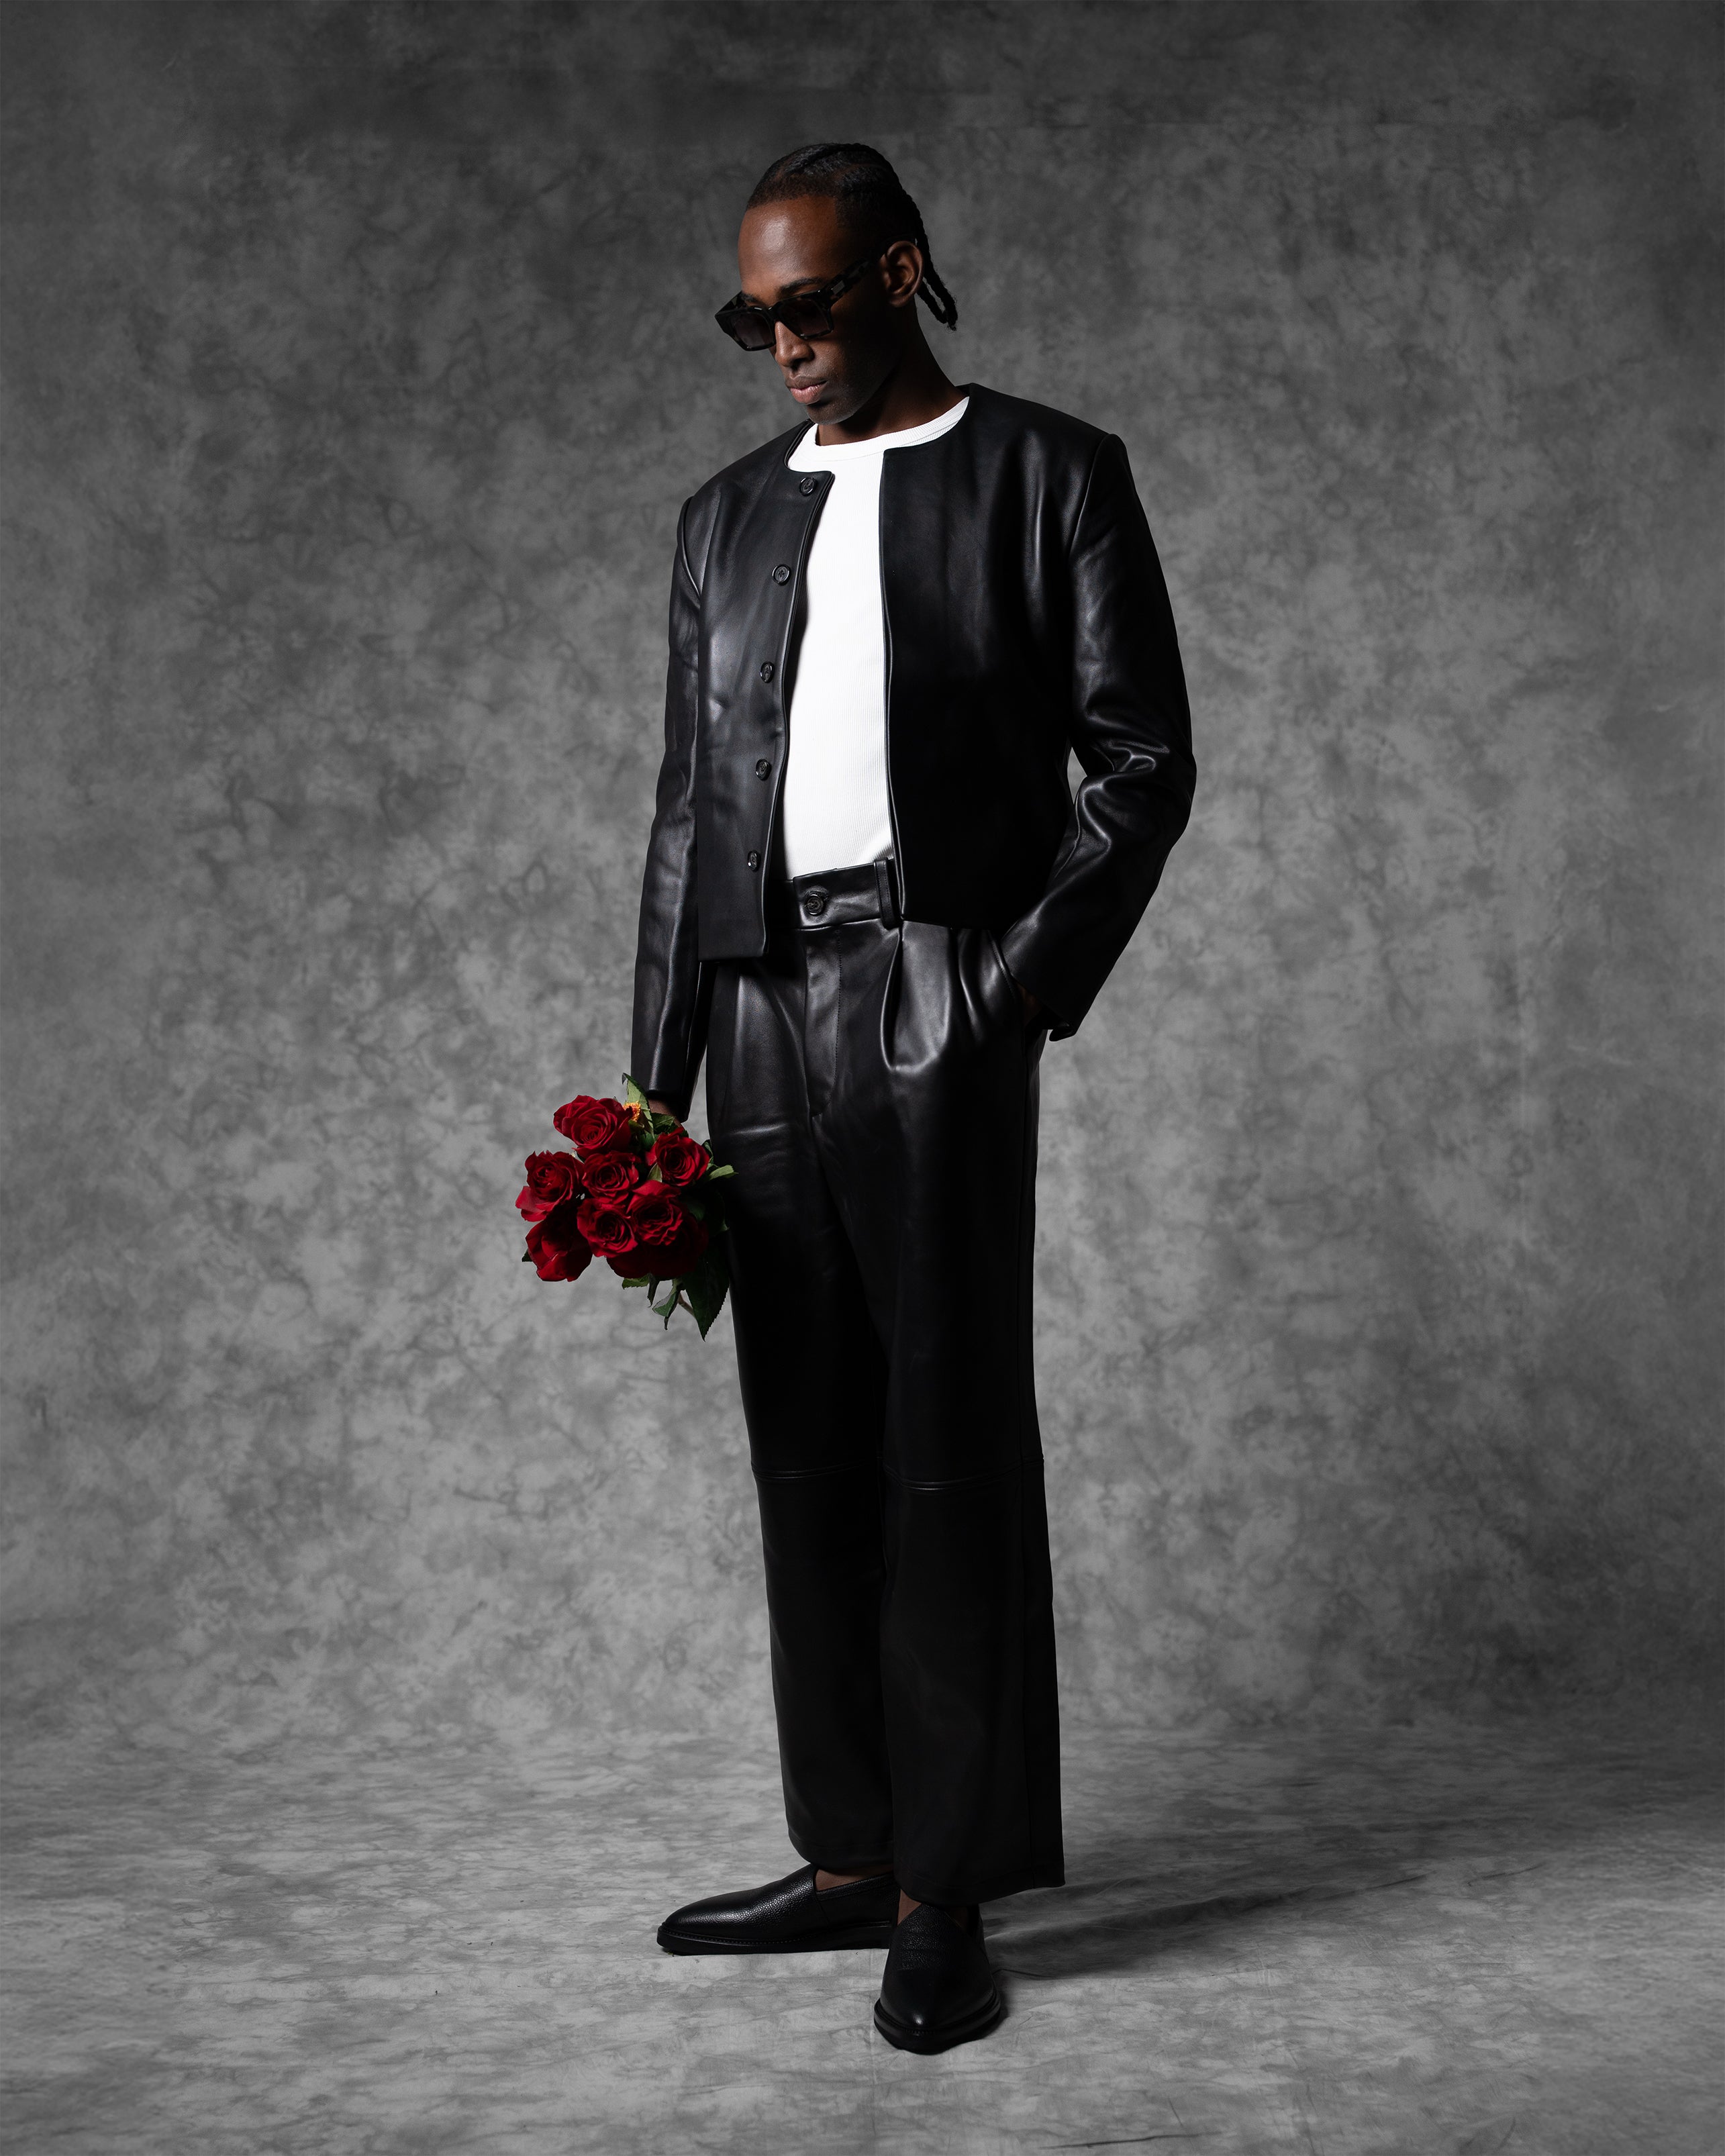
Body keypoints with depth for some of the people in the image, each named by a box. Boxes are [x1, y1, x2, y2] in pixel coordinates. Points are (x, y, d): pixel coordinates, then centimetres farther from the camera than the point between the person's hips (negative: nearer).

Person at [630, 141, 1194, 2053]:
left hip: (933, 996, -5)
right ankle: (849, 1857, 17)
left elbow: (1142, 760, 1)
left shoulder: (1047, 473, 6)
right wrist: (656, 1084, 11)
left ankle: (950, 1893, 5)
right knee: (807, 1450, 6)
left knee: (949, 1443, -4)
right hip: (761, 1013, 5)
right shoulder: (726, 517, 20)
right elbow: (688, 805, 18)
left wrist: (1025, 987, -11)